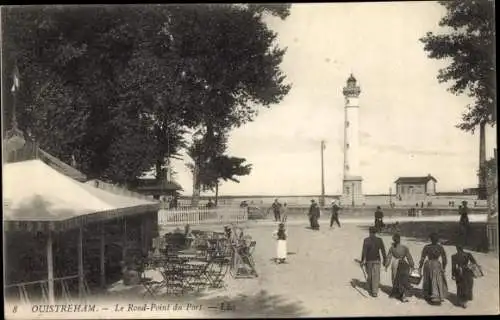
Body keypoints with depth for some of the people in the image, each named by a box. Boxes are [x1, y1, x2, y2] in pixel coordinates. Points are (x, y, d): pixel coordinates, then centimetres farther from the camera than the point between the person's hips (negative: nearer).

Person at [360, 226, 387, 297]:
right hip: (376, 260, 0)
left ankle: (370, 289, 31)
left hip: (368, 260, 0)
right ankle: (374, 292, -6)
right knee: (376, 276, 2)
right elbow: (383, 251, -1)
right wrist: (385, 260, 10)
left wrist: (362, 261, -9)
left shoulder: (366, 240, -11)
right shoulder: (379, 240, -6)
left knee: (369, 275, 17)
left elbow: (364, 251, -15)